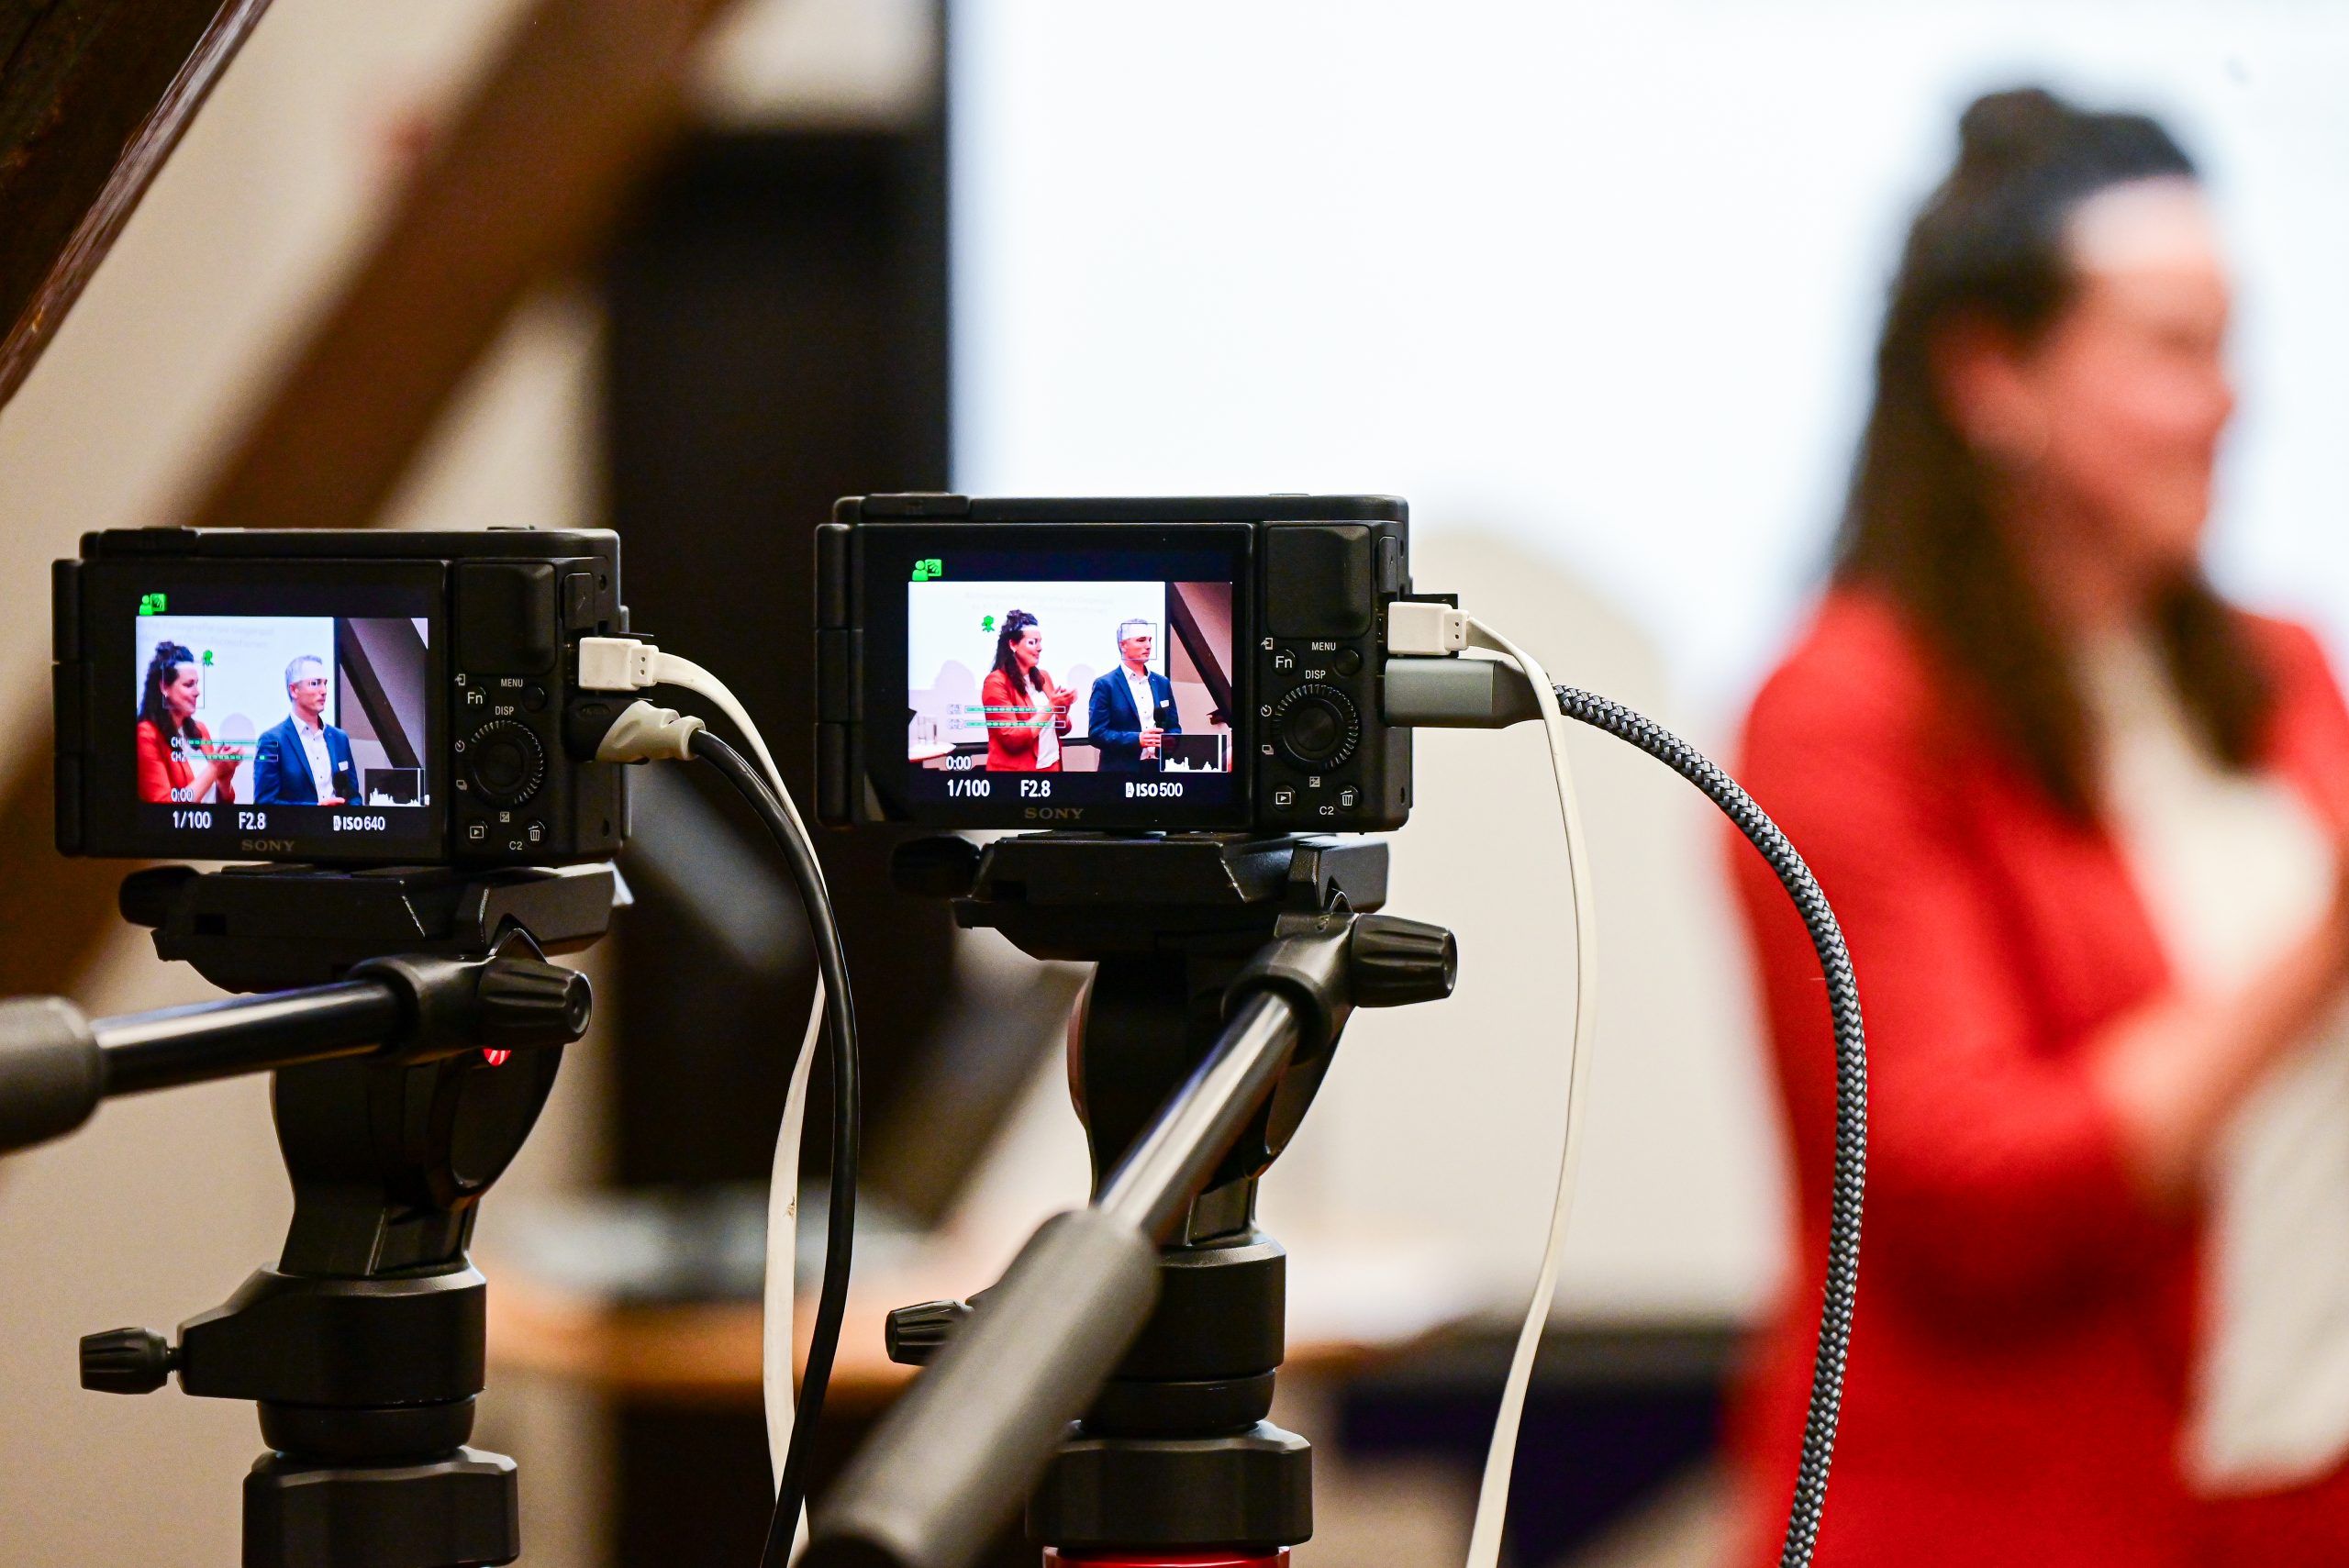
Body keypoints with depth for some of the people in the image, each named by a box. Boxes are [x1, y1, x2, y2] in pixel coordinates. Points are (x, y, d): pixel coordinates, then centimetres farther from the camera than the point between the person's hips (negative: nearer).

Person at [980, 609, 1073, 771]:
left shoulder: (1042, 677, 7)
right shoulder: (996, 682, -12)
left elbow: (1061, 729, 12)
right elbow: (1013, 738, -18)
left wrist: (1063, 708, -9)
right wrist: (1050, 708, -17)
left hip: (1051, 766, 6)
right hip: (1016, 770, -6)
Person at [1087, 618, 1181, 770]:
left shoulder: (1162, 683, 12)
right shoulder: (1105, 685, -4)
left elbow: (1174, 728, 17)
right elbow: (1096, 733, -9)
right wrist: (1137, 739, -21)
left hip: (1159, 768, 5)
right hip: (1121, 769, -5)